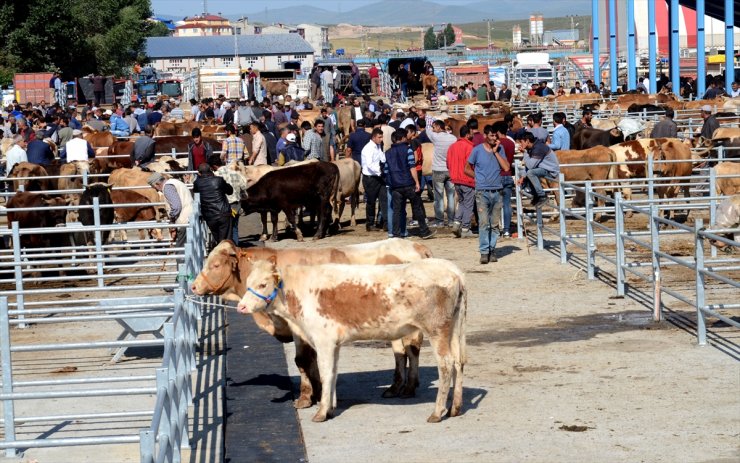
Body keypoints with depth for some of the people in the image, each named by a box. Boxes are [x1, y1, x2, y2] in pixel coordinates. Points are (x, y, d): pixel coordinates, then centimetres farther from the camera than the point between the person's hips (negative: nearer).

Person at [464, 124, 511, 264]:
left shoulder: (500, 149, 6)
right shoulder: (477, 150, 0)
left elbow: (506, 168, -5)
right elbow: (467, 169, 9)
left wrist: (496, 152, -7)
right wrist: (478, 177, 1)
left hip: (497, 191, 3)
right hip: (482, 192, -3)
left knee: (494, 224, 5)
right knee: (484, 223, -10)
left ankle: (492, 250, 12)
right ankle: (484, 252, -8)